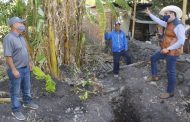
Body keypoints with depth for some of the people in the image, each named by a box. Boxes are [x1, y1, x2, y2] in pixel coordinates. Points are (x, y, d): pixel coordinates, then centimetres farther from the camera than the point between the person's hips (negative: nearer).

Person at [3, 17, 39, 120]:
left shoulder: (20, 37, 7)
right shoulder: (9, 38, -22)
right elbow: (8, 56, -24)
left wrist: (29, 62, 19)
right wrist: (14, 70, -25)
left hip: (25, 68, 9)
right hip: (16, 70, -9)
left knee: (26, 87, 23)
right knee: (15, 91, 6)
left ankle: (27, 102, 43)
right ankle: (15, 110, 20)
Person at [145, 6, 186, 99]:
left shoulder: (178, 26, -21)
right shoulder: (169, 23, 7)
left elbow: (181, 41, -27)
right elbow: (159, 21, 21)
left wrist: (168, 49, -25)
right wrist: (149, 14, 23)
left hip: (172, 52, -9)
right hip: (166, 51, 10)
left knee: (170, 72, 1)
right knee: (153, 58, 23)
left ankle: (170, 92, 15)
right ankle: (155, 76, 32)